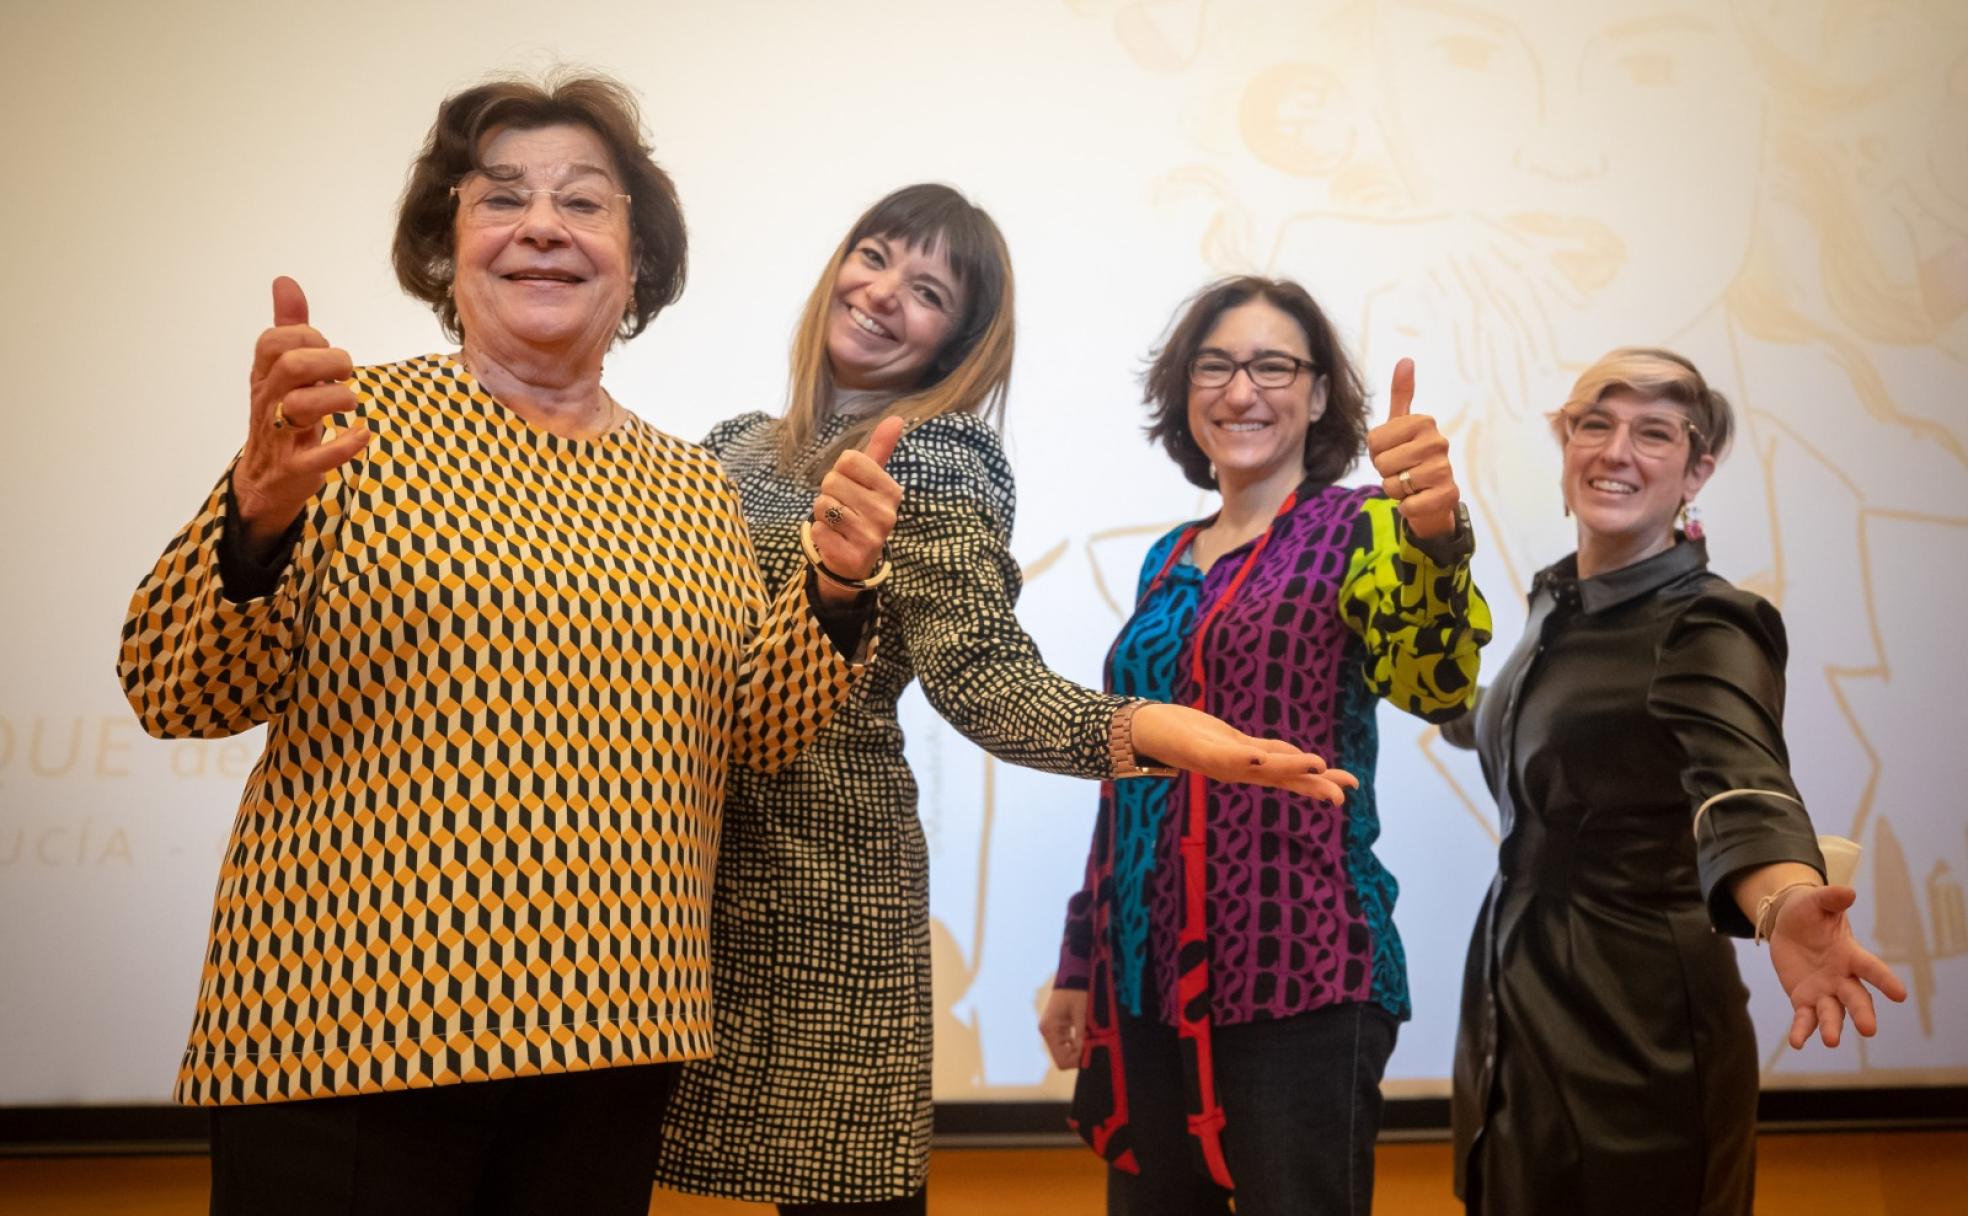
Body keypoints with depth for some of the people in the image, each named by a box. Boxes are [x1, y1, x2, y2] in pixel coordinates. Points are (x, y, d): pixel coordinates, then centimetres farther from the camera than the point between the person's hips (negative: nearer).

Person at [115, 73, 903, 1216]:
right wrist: (262, 509, -23)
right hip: (345, 1026, -4)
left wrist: (833, 589, -6)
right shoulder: (363, 418, -2)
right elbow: (176, 693, -6)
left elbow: (749, 735, 10)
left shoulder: (693, 486, 11)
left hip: (611, 1032, 4)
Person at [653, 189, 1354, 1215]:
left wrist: (1137, 727, -36)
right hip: (686, 860, 6)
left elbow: (977, 667, -20)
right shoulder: (736, 445, 13)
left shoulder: (941, 461, -6)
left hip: (818, 871, -6)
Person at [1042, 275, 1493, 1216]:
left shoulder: (1354, 529, -5)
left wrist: (1432, 536, -45)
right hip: (1146, 980, 6)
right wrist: (1080, 964, 15)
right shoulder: (1169, 559, 13)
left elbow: (1435, 685, -26)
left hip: (1297, 979, -6)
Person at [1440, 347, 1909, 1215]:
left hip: (1634, 1021, -7)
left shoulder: (1705, 628, -16)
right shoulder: (1557, 599, 6)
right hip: (1514, 998, 7)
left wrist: (1782, 904, -59)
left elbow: (1739, 785, -36)